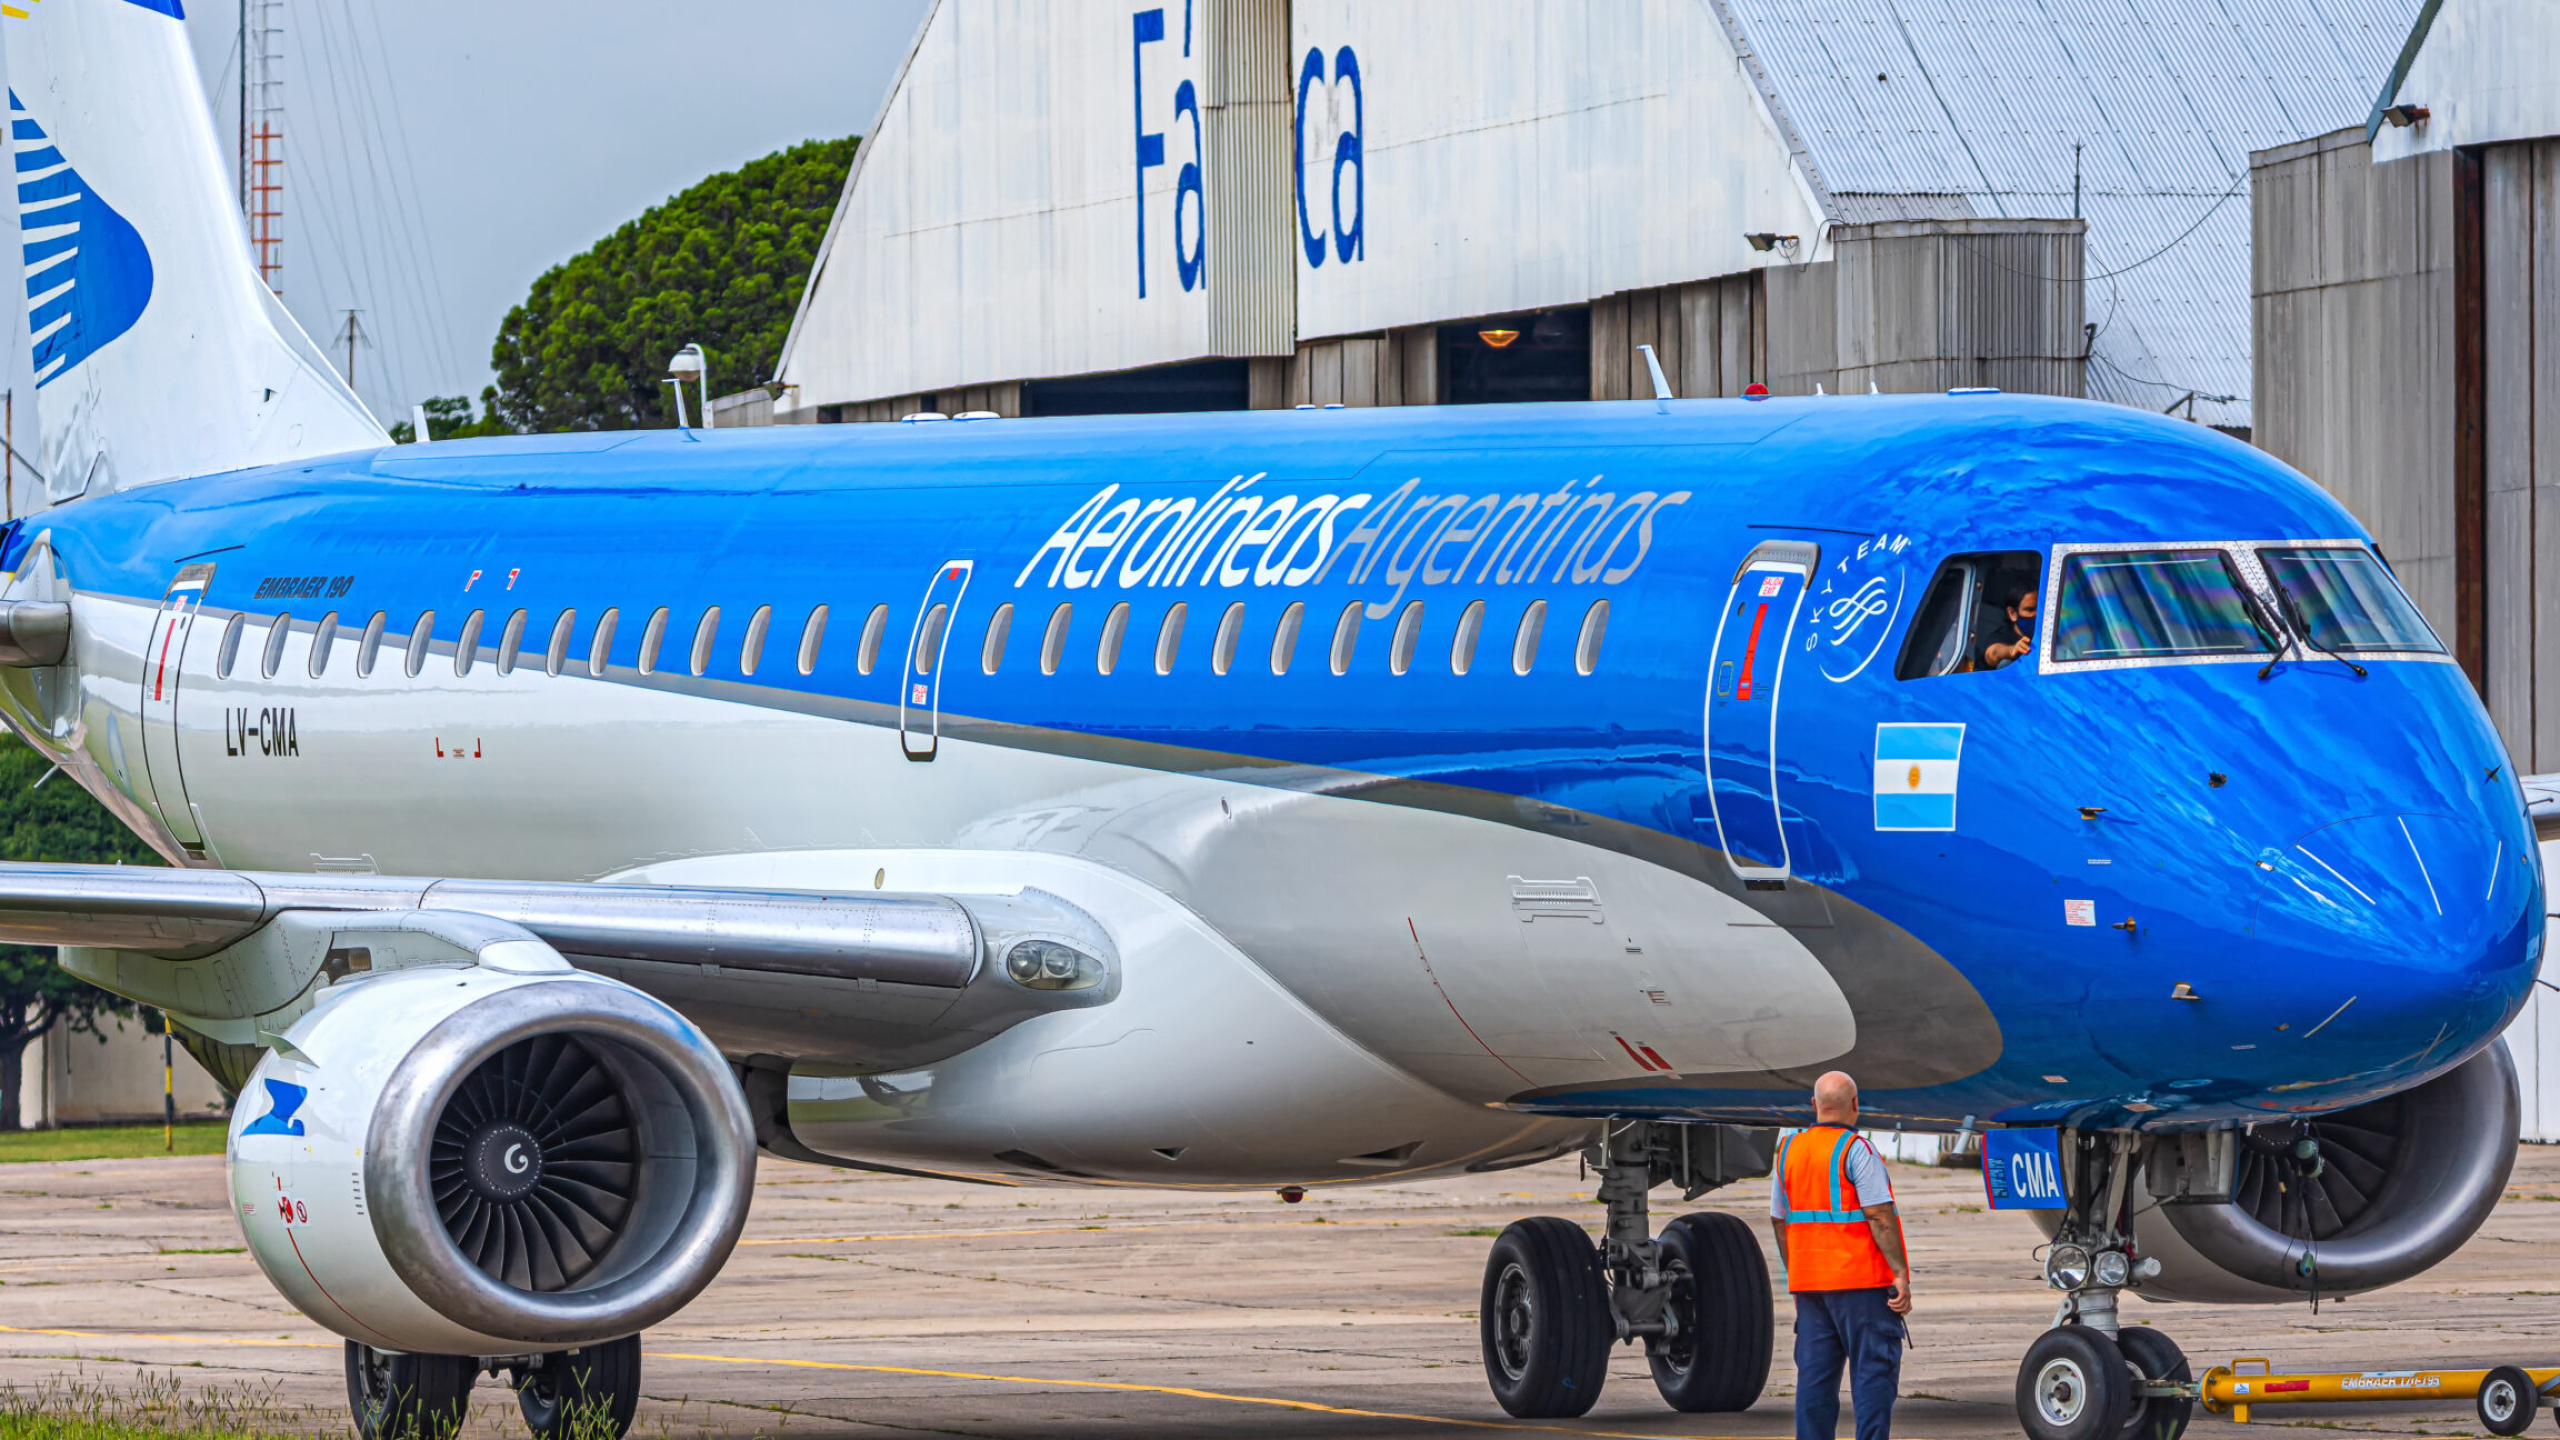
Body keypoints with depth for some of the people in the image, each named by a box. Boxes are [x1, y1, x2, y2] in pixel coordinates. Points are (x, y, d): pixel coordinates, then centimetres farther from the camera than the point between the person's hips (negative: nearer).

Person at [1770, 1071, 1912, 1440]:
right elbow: (1880, 1216, -15)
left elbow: (1779, 1220, 16)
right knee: (1873, 1370, -4)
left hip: (1809, 1283, 6)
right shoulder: (1856, 1149, -10)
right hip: (1862, 1282, -6)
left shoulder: (1788, 1150, 11)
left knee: (1815, 1374, 6)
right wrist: (1900, 1275, -13)